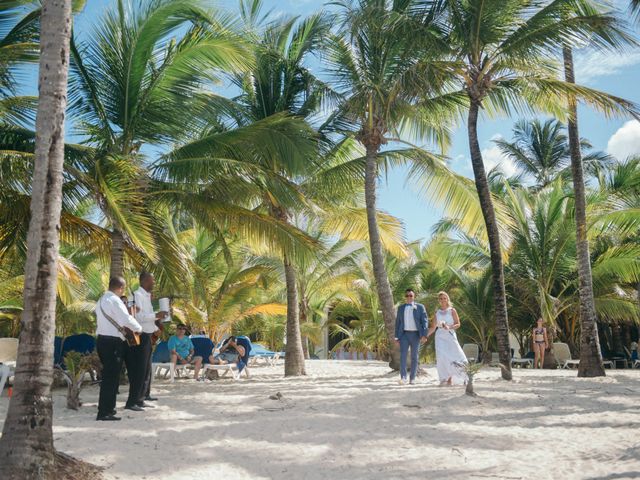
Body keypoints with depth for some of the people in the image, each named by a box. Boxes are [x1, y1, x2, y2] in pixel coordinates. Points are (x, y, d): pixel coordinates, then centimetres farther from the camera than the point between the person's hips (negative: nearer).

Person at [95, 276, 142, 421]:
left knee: (108, 375, 18)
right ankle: (104, 413, -6)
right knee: (111, 377, -6)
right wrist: (139, 328, -6)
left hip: (102, 340, 10)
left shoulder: (101, 300, 16)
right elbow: (127, 319, -21)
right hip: (113, 342, -10)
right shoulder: (115, 301, -15)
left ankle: (107, 407, 26)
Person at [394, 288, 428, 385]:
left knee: (414, 357, 4)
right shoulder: (401, 308, 12)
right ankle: (403, 377, -17)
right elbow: (398, 322, 14)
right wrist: (397, 337, 8)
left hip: (416, 334, -1)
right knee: (403, 355, -13)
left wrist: (424, 335, -14)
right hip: (404, 334, 1)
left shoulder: (420, 307, 4)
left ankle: (412, 378, 11)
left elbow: (424, 321, -3)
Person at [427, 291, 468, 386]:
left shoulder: (452, 310, 4)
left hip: (450, 335, -2)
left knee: (453, 356, -8)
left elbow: (458, 324, 0)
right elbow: (433, 327, 14)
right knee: (441, 357, -7)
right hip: (440, 336, 2)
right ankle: (444, 379, -4)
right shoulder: (437, 312, 11)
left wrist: (449, 327, -18)